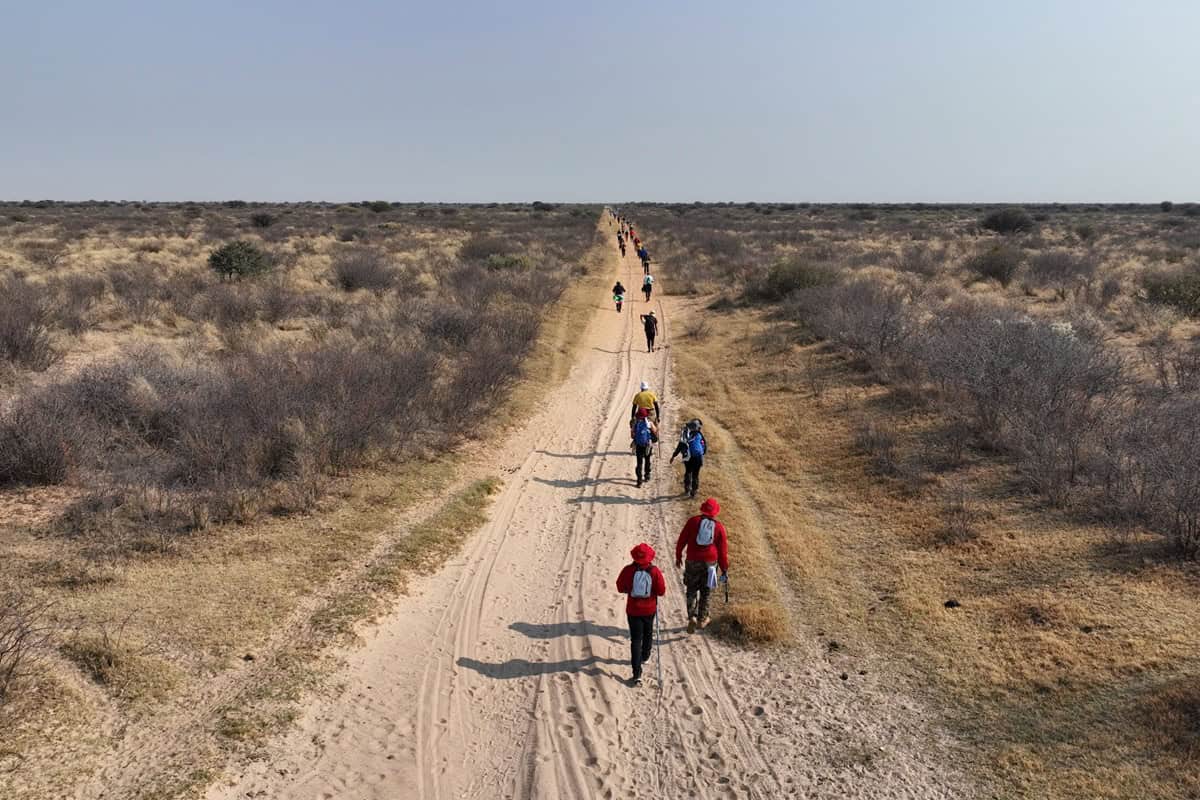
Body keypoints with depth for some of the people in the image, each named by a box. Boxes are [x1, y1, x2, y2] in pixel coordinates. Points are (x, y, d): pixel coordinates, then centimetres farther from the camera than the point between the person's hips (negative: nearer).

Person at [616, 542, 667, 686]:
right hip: (649, 609, 1)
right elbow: (661, 591, -11)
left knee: (636, 639, 1)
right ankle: (644, 657, 48)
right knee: (648, 633, 27)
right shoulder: (655, 571, -15)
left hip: (633, 610, -1)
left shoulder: (628, 570, -15)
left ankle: (637, 674, -6)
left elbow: (620, 588, -5)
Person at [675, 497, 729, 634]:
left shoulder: (693, 521, -4)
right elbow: (723, 551, 1)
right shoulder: (719, 527, -3)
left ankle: (692, 617, -3)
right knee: (705, 592, 15)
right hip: (710, 563, 0)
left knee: (692, 590, 11)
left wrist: (678, 556, 12)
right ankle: (702, 619, 24)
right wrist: (725, 570, 9)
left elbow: (681, 540, -1)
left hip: (693, 561, 0)